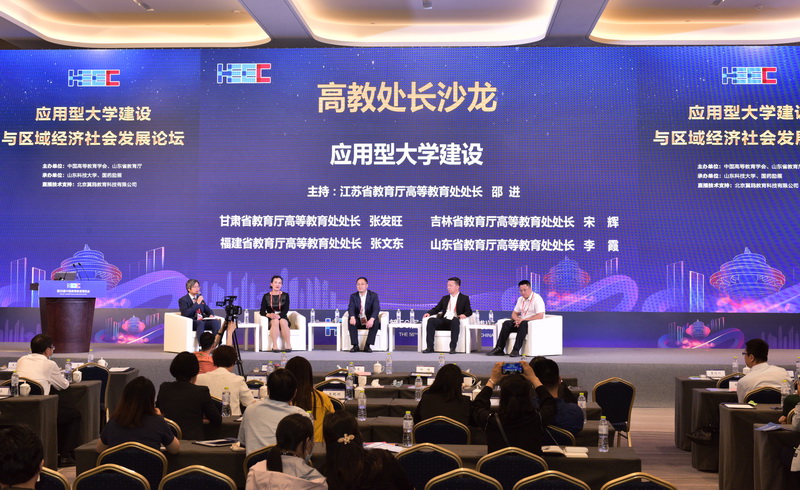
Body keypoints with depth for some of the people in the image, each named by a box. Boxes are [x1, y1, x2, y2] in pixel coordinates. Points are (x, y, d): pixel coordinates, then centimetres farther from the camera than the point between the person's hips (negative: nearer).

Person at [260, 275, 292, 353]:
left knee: (283, 322, -35)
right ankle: (274, 346, -44)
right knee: (275, 321, -35)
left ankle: (288, 345, -39)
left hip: (282, 318, 0)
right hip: (271, 321, 0)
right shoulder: (266, 296, 5)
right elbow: (262, 311, -3)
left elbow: (286, 310, -7)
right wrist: (269, 315, -27)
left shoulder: (285, 295, 5)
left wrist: (278, 315, -28)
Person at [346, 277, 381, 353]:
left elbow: (376, 309, -18)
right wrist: (352, 317, -37)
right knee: (351, 322, -30)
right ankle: (355, 346, -26)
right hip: (358, 320, 1)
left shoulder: (374, 295, -4)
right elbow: (351, 308, -13)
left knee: (376, 322, -34)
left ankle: (367, 346, -28)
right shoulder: (353, 296, 3)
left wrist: (372, 319, -39)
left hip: (369, 321, -1)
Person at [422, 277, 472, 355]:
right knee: (431, 320, -26)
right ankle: (430, 347, -30)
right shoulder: (445, 298, 25)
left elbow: (469, 311, 3)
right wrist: (429, 313, 1)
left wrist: (464, 314, -21)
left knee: (455, 320, -40)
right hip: (444, 321, 4)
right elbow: (436, 309, 23)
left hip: (454, 322, -4)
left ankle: (453, 347, -42)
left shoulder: (464, 298, 13)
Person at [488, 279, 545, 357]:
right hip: (521, 322, 7)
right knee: (507, 323, -16)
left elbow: (540, 316, -21)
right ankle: (499, 348, -22)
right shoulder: (520, 299, 14)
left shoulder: (537, 298, -11)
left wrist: (523, 319, -22)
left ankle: (516, 350, -40)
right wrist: (517, 319, -7)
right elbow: (514, 313, 19)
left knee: (523, 324, -37)